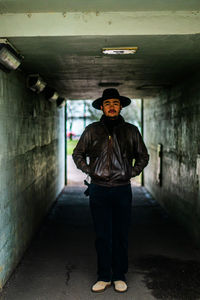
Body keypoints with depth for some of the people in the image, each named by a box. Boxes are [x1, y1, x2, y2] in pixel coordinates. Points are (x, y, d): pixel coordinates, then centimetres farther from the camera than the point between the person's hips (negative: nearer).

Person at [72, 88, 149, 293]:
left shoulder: (131, 131, 4)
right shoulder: (92, 130, 3)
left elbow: (143, 156, 16)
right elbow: (78, 154, 15)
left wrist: (132, 173, 3)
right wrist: (89, 170, 2)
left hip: (122, 189, 0)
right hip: (98, 190, 0)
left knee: (121, 235, 7)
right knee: (102, 236, 5)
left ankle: (119, 276, 21)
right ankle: (104, 277, 18)